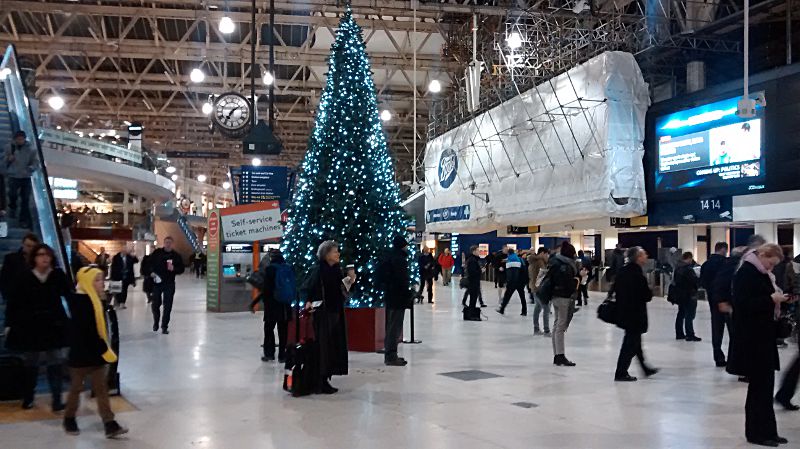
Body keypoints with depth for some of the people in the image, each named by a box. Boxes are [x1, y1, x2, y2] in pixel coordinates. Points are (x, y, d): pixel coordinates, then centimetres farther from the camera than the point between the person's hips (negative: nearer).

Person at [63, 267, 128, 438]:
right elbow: (88, 333, -23)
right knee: (76, 388, 11)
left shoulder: (95, 300, 7)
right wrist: (105, 350, -19)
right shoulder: (80, 302, -20)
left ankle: (110, 424, 4)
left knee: (101, 389, 5)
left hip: (97, 353, 7)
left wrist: (105, 349, 9)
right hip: (81, 353, -7)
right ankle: (69, 420, 30)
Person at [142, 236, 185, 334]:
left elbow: (181, 269, 4)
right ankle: (156, 322, 30)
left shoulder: (176, 256, 3)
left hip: (169, 283, 0)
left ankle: (164, 326, 6)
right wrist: (151, 272, -9)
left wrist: (174, 269, -15)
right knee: (155, 304, 7)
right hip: (157, 282, 0)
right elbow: (149, 264, 6)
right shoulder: (157, 253, 2)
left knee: (167, 306, -1)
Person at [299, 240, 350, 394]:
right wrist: (308, 302, -27)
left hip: (336, 313, 8)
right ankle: (319, 384, 4)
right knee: (322, 347, -5)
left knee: (334, 347, 9)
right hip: (322, 314, -7)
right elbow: (304, 288, -11)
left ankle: (324, 380, 19)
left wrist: (350, 281, -3)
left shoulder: (337, 269, 9)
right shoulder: (317, 269, -12)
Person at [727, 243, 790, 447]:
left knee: (764, 385, 12)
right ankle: (758, 432, 7)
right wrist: (771, 299, -20)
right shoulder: (746, 273, -14)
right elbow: (744, 304, -22)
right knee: (760, 386, -2)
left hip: (763, 338, 9)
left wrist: (777, 298, 4)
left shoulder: (760, 273, 15)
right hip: (751, 340, -9)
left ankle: (766, 432, 19)